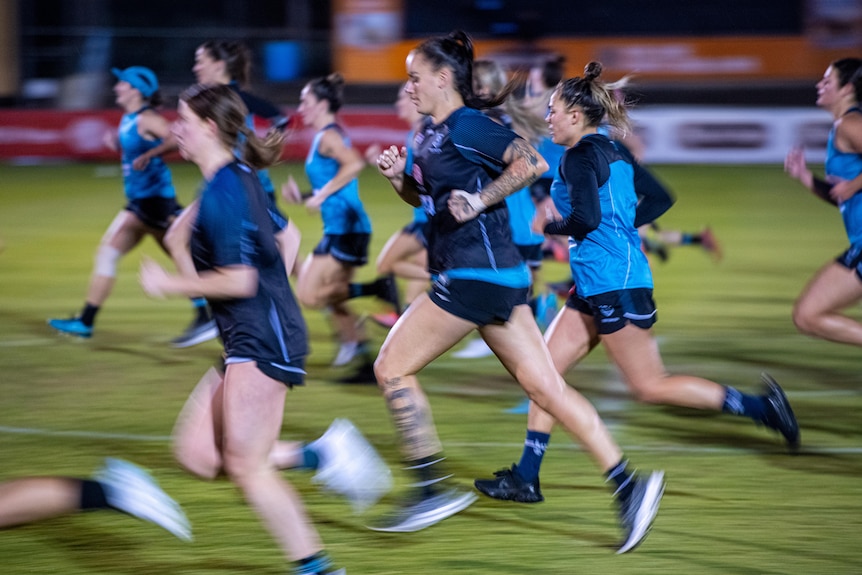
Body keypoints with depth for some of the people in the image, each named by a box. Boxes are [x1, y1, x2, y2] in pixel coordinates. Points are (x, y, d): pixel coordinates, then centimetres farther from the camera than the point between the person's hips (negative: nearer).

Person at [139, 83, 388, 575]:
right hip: (254, 337, 10)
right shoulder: (240, 178, 13)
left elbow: (238, 280, -22)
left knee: (246, 467, -7)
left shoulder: (223, 193, -17)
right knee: (197, 454, 6)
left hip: (262, 341, -10)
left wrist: (169, 284, -11)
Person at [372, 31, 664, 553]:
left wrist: (478, 200, -22)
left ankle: (433, 489, -1)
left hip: (478, 275, -10)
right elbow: (428, 197, 29)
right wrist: (399, 178, 10)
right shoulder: (432, 133, 17)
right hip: (496, 275, 10)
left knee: (393, 367, -3)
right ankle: (629, 484, 2)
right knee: (545, 386, 5)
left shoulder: (467, 126, -12)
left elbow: (533, 161, -22)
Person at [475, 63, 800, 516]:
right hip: (593, 287, 10)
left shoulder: (581, 156, -13)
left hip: (615, 286, -10)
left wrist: (549, 227, -6)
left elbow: (586, 219, -24)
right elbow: (660, 199, 19)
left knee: (650, 387, -4)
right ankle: (525, 478, 7)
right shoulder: (613, 152, 14)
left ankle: (757, 406, -1)